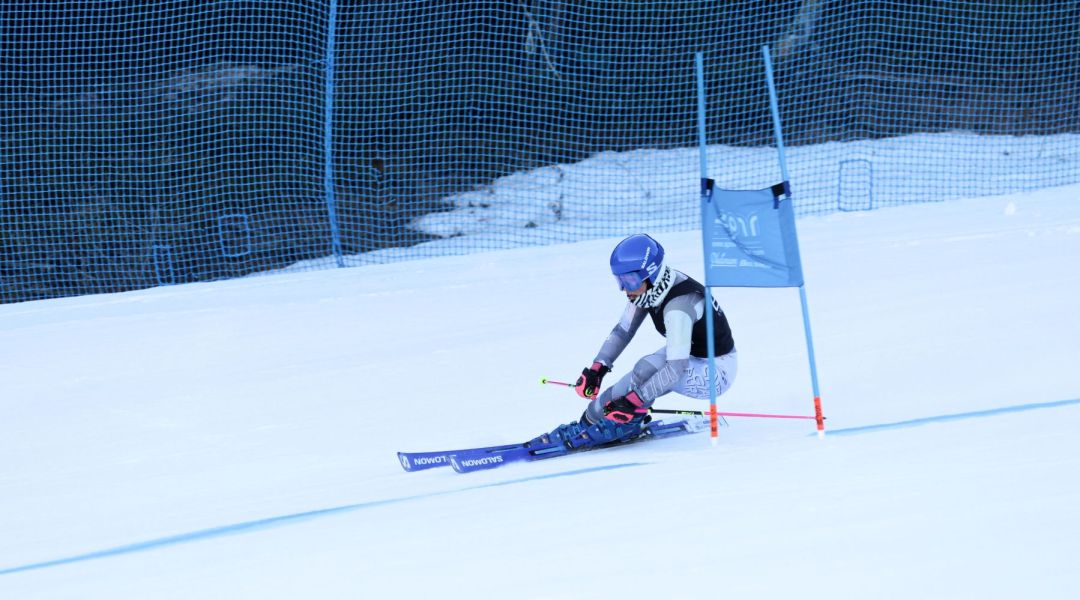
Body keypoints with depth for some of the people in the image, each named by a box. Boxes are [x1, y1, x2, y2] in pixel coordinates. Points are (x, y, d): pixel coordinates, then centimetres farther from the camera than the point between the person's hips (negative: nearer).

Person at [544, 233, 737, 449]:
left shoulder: (678, 306, -34)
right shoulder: (648, 287, -8)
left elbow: (676, 368, -37)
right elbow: (623, 330, 4)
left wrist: (634, 401, -40)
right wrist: (596, 369, -6)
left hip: (715, 372, -9)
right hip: (690, 355, 9)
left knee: (648, 369, -27)